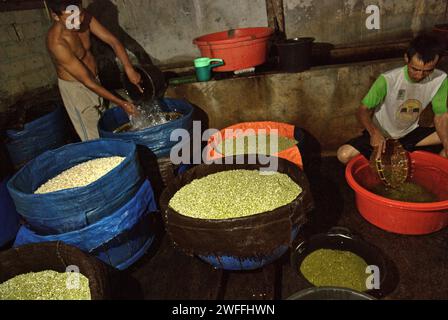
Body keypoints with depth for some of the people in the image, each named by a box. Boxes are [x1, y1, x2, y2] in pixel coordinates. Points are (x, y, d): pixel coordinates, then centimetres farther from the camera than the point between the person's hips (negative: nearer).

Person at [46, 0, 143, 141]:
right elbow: (86, 81, -30)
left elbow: (113, 41, -13)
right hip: (75, 87, -6)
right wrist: (120, 103, -30)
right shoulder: (57, 42, -32)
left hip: (94, 78, 6)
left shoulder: (84, 18, -15)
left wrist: (129, 69, -28)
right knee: (92, 137, 4)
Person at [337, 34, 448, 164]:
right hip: (381, 135, -3)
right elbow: (363, 111, -20)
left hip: (410, 134, 4)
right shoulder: (388, 80, -25)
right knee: (344, 155, -28)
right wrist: (374, 132, -41)